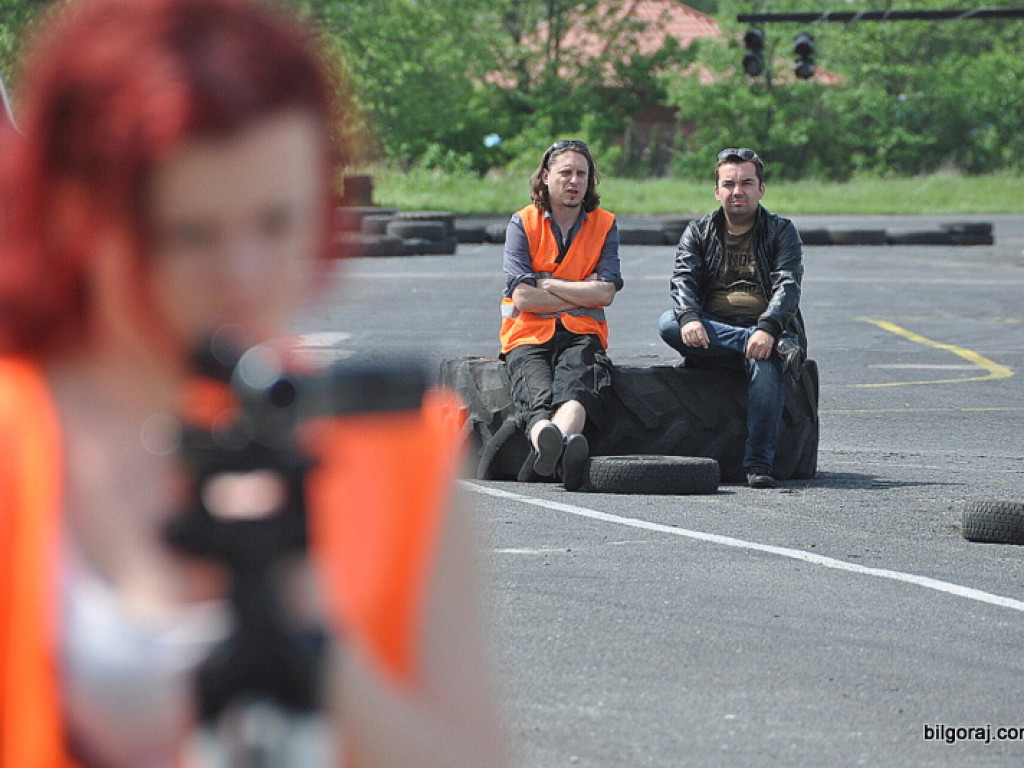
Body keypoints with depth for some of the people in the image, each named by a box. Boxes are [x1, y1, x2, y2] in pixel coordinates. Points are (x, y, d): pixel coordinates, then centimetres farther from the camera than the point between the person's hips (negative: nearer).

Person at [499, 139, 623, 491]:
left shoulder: (604, 225, 13)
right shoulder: (523, 223, 8)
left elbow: (605, 293, -1)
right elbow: (522, 296, -4)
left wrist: (546, 284, -3)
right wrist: (582, 294, -1)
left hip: (581, 333, 0)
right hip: (529, 334, 0)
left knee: (575, 387, -35)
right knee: (538, 396, -33)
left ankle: (547, 452, -67)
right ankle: (546, 438, -68)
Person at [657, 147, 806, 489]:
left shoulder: (781, 231, 10)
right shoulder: (698, 232, 16)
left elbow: (788, 285, -6)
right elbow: (683, 280, 0)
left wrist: (768, 329, -27)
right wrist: (689, 318, -25)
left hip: (766, 330, -2)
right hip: (709, 336, 3)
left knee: (765, 363, -38)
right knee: (668, 323, -29)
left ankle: (759, 463, -35)